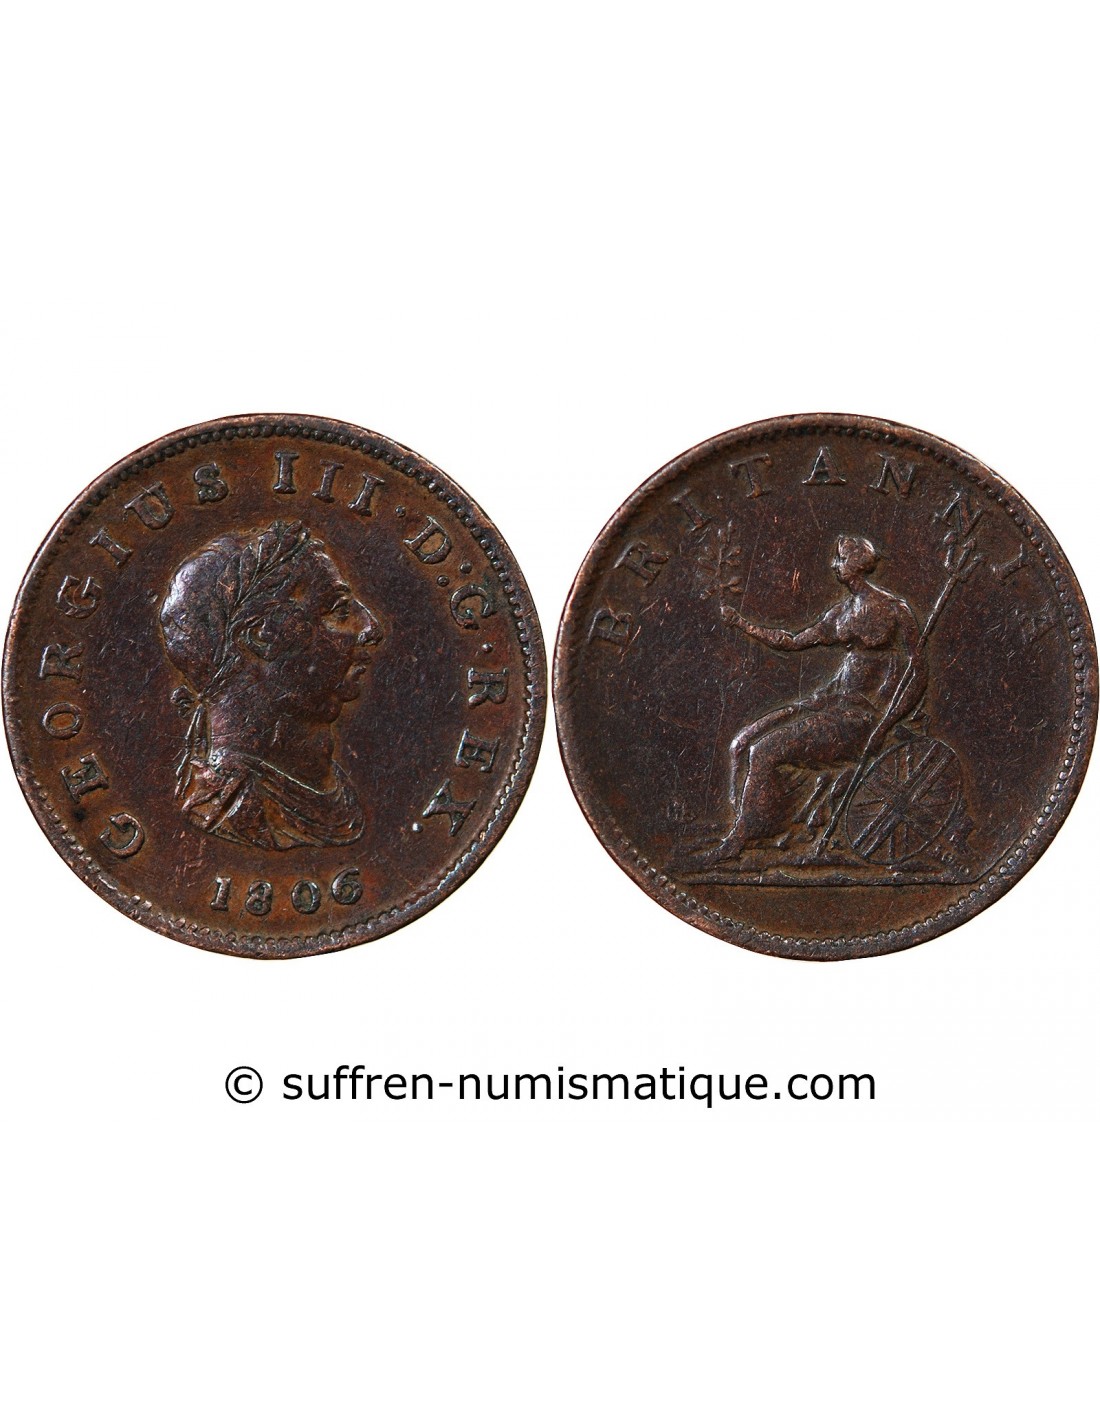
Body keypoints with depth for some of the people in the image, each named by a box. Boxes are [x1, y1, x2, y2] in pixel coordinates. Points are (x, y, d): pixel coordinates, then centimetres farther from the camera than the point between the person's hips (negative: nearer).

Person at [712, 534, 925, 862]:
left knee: (765, 752, -20)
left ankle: (739, 839, -9)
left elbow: (918, 673, -8)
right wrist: (742, 623, 15)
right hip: (833, 699, 8)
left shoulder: (894, 609, -7)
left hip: (863, 712, -8)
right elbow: (794, 642, 21)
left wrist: (883, 727, -15)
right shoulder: (843, 611, 15)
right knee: (743, 744, -5)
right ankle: (743, 830, -7)